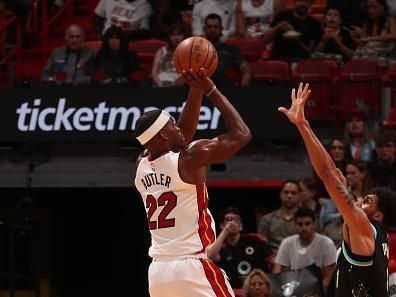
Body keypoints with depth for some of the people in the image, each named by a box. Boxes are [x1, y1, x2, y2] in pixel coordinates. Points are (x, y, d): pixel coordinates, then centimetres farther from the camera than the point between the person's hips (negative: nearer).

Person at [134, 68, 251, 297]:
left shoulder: (142, 165, 10)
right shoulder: (189, 158, -10)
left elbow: (184, 133, 26)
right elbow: (241, 135, -1)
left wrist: (196, 89, 20)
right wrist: (211, 90, 3)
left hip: (158, 271, 7)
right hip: (193, 269, -7)